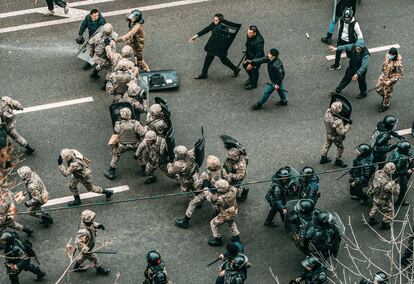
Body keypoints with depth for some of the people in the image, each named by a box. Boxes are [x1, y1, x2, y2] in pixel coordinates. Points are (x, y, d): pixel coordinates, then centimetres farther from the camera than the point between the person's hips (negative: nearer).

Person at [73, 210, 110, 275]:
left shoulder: (87, 222, -19)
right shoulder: (83, 231, -45)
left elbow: (92, 224, 5)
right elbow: (79, 242, -40)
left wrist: (98, 225, -12)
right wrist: (86, 249, -42)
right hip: (86, 247, -9)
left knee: (84, 256, 33)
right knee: (93, 258, 15)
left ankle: (76, 267, 56)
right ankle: (99, 269, 40)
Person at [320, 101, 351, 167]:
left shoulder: (328, 112, -26)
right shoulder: (338, 122, -44)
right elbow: (342, 132, -34)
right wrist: (348, 125, -23)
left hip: (328, 133, 6)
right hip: (336, 136, -6)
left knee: (327, 145, 31)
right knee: (340, 148, 23)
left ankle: (323, 158, 51)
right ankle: (338, 160, 44)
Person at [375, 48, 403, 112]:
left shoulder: (398, 64, -36)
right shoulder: (387, 55, -18)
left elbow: (399, 75, -26)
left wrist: (390, 81, -26)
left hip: (391, 78, -6)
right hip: (384, 75, 6)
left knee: (387, 92, 14)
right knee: (378, 88, 18)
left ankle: (385, 105, 41)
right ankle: (384, 97, 50)